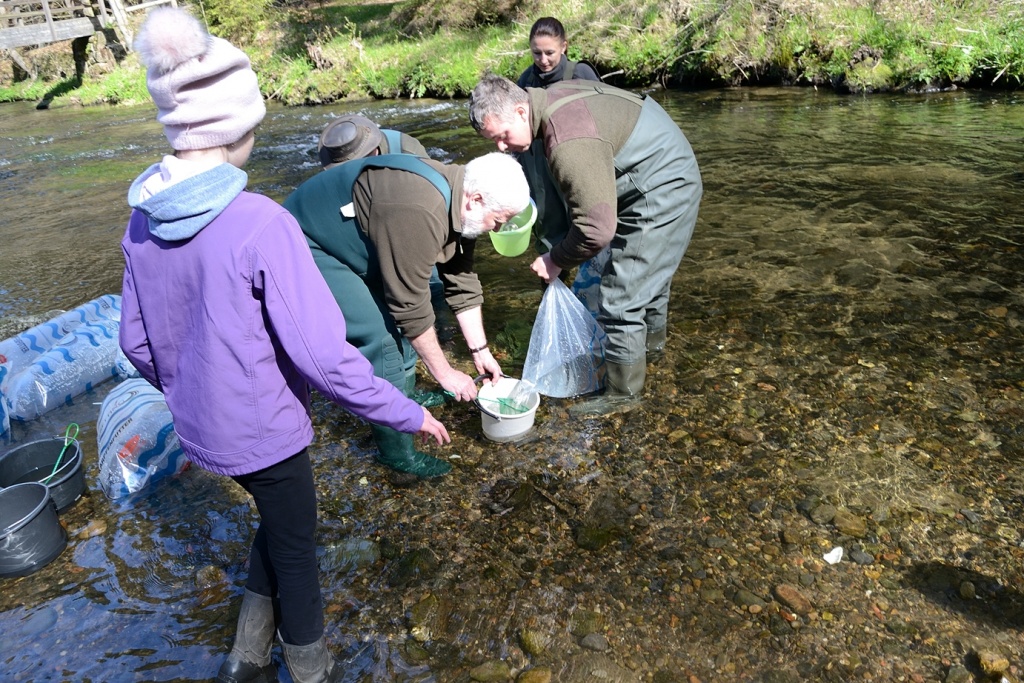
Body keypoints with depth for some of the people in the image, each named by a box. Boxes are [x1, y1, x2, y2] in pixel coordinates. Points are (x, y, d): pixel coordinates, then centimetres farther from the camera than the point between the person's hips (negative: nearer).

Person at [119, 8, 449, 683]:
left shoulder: (143, 222, -4)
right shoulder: (261, 223, -27)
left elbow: (137, 343, 5)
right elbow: (322, 352, -28)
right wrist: (407, 412, -17)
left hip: (200, 426, 7)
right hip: (263, 430, -6)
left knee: (279, 520, 30)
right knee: (295, 551, 18)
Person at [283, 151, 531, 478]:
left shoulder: (456, 199, -4)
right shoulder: (419, 211, -34)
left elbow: (462, 282, 5)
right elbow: (411, 305, -28)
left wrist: (480, 350, 7)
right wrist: (444, 372, -17)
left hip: (347, 238, 10)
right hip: (308, 243, -10)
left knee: (397, 317, 13)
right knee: (380, 337, -13)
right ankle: (396, 451, 2)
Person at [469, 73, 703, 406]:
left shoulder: (569, 144, -33)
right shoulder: (552, 96, -1)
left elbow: (597, 228, -35)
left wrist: (556, 260, -17)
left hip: (661, 193, -10)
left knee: (621, 300, -6)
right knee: (648, 272, 30)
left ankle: (620, 396, 10)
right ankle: (652, 340, 56)